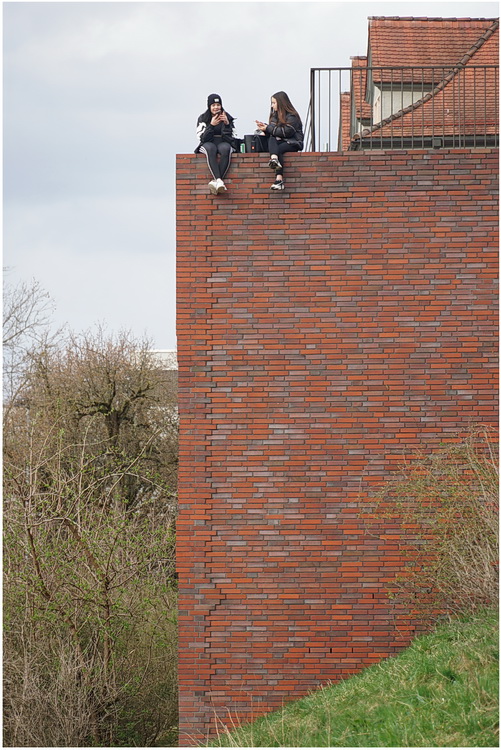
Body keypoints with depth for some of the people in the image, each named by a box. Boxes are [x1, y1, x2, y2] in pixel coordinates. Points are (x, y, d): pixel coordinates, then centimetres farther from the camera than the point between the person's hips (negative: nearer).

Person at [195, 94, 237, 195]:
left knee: (225, 148, -37)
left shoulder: (227, 117, 7)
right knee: (211, 148, -39)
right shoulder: (202, 118, 4)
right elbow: (203, 138, -7)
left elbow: (230, 138, -2)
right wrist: (211, 125, -21)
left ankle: (215, 182, -45)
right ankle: (219, 180, -53)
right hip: (207, 144, -1)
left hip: (223, 143, 1)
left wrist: (227, 124, -17)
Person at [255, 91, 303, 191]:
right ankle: (274, 159, -58)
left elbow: (286, 132, -18)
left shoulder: (292, 116, -5)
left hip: (293, 143, -5)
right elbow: (272, 132, 15)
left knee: (278, 149, -34)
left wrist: (268, 128, -15)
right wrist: (264, 127, -6)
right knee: (271, 139, -27)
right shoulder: (275, 115, 18)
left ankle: (279, 179, -46)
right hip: (279, 142, 5)